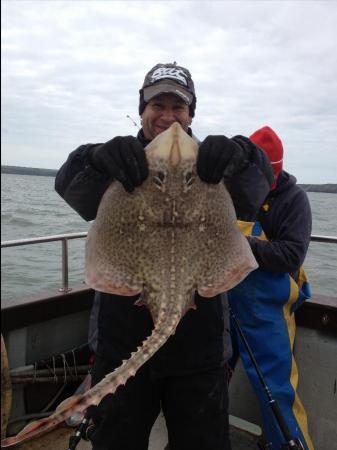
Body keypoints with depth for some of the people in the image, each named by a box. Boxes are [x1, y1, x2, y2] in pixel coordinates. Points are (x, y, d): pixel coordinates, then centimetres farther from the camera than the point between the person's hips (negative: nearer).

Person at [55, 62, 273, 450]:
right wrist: (98, 157, -38)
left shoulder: (210, 165, 3)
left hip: (199, 345, 0)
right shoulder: (121, 161, 2)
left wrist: (239, 153, -35)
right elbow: (68, 183, -16)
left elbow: (254, 199, -14)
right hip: (122, 338, 0)